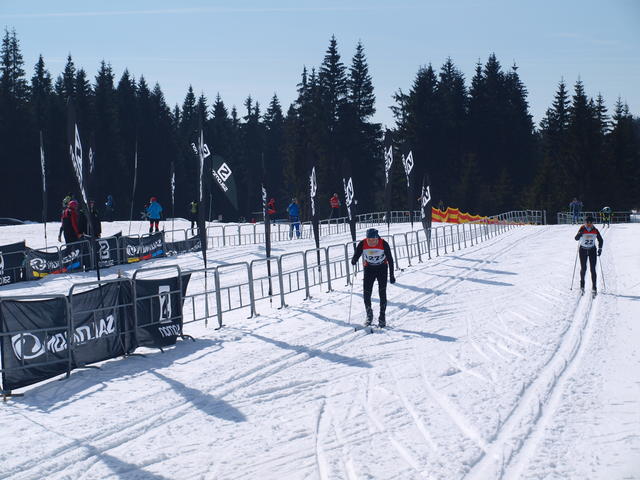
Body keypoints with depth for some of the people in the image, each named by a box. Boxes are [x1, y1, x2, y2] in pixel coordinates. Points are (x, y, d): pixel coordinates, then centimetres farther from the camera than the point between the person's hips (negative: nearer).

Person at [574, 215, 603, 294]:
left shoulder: (595, 230, -3)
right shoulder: (582, 229, -8)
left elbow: (600, 240, 7)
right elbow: (576, 238, -19)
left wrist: (600, 249, -4)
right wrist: (580, 234, -39)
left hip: (592, 250, 1)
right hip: (583, 250, -1)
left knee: (593, 269, -6)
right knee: (583, 268, -1)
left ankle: (594, 287, -4)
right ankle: (582, 284, 20)